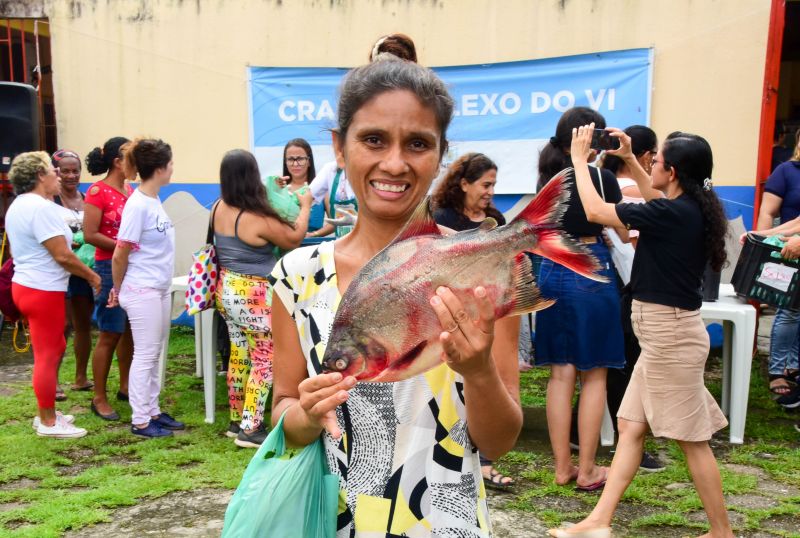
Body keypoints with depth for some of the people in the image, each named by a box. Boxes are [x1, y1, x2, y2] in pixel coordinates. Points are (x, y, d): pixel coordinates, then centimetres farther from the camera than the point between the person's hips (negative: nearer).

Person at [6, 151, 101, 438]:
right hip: (43, 291, -11)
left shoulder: (19, 205, 14)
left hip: (27, 285, 11)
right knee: (47, 356, -1)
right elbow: (62, 255, -21)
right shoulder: (41, 207, -19)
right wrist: (92, 276, -10)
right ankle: (48, 423, 10)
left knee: (55, 348, 20)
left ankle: (46, 413, 28)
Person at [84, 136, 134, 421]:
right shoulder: (98, 191, -10)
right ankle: (99, 398, 9)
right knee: (110, 334, -2)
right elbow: (90, 235, -15)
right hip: (110, 268, -7)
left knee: (130, 330, 14)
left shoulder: (130, 190, 9)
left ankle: (125, 387, 27)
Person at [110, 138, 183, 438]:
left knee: (154, 354, 15)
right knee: (145, 355, 1)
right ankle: (140, 420, 13)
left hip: (160, 289, 8)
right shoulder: (138, 205, -18)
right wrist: (118, 290, 0)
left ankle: (152, 411, 27)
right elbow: (119, 256, -14)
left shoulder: (154, 200, 6)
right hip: (143, 291, -8)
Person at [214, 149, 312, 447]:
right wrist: (305, 206, 8)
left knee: (239, 356, 17)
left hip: (227, 290, 8)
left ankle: (237, 421, 27)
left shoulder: (219, 209, 0)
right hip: (253, 296, -8)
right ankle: (250, 429, 6)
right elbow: (293, 239, -7)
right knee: (264, 361, 3)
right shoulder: (259, 219, -23)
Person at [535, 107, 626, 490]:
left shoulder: (547, 177, 8)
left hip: (552, 273, 5)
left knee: (561, 373, 9)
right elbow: (626, 234, -3)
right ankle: (587, 470, 11)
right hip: (591, 272, -5)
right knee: (594, 375, 5)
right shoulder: (600, 177, -8)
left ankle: (562, 467, 16)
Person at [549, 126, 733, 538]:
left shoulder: (672, 214, -21)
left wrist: (579, 158, -4)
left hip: (670, 333, -10)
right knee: (631, 427, 10)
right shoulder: (692, 208, 5)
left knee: (691, 438, 3)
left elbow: (595, 211, -16)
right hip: (664, 332, 10)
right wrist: (629, 159, 29)